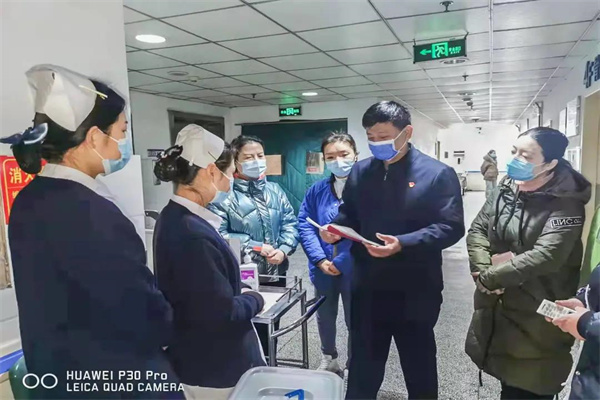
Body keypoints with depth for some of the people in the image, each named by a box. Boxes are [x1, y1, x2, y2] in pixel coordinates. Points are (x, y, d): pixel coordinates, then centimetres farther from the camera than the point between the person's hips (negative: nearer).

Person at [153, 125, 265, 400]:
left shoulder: (175, 217, 1)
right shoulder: (192, 232, -30)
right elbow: (223, 313, -27)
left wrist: (240, 292, 2)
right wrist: (255, 299, -10)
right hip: (215, 370, -9)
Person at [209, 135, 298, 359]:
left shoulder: (275, 191, 7)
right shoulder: (225, 194, -11)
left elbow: (290, 223, 4)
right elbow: (218, 234, -20)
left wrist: (283, 250, -13)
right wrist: (255, 247, -20)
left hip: (275, 273, 6)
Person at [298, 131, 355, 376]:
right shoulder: (317, 190, -1)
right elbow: (304, 224, -3)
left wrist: (342, 262, -18)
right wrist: (320, 260, -13)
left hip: (354, 270, -4)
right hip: (323, 269, 4)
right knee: (325, 316, 22)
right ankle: (328, 359, 48)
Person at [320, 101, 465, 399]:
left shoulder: (438, 173, -9)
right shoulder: (360, 171, 6)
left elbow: (451, 227, -14)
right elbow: (349, 215, 14)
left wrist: (403, 243, -28)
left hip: (415, 293, -3)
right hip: (367, 288, 4)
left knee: (419, 367, 18)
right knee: (362, 367, 19)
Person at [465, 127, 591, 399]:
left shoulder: (566, 203, -17)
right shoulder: (505, 189, 2)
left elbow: (545, 257, -28)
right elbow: (477, 230, 0)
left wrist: (489, 277, -23)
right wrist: (483, 270, -17)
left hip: (536, 317, -6)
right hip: (496, 307, 6)